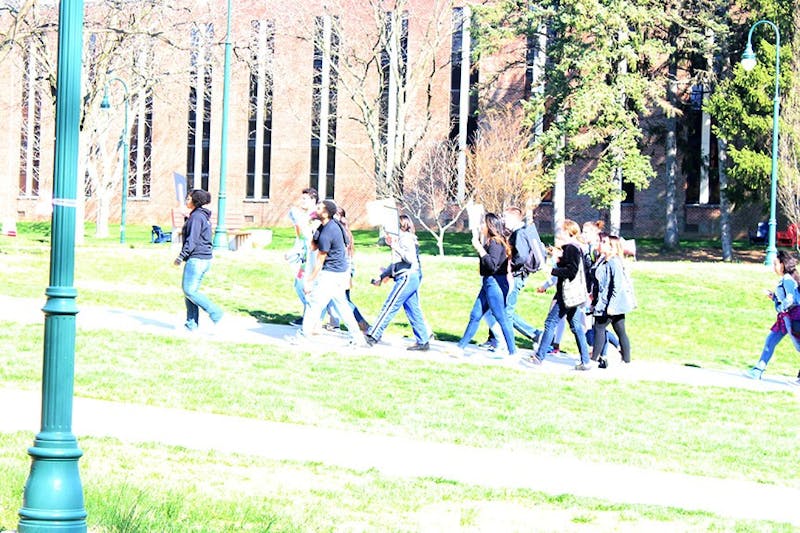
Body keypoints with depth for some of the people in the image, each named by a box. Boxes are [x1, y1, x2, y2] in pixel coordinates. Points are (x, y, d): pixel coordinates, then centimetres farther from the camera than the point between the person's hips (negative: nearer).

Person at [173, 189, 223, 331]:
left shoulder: (196, 217, -14)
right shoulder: (204, 216, 16)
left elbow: (192, 240, -19)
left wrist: (181, 256, -16)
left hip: (196, 259, -10)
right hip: (204, 259, 10)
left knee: (189, 290, -8)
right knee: (190, 291, 11)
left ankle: (215, 312, -6)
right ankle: (191, 324, 10)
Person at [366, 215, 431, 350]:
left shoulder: (405, 238, -9)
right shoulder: (405, 238, 20)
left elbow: (410, 258, -20)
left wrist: (396, 247, -18)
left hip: (406, 278, -10)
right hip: (411, 278, 10)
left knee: (389, 307, -7)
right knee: (414, 311, 8)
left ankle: (373, 336, -6)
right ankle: (423, 342, 7)